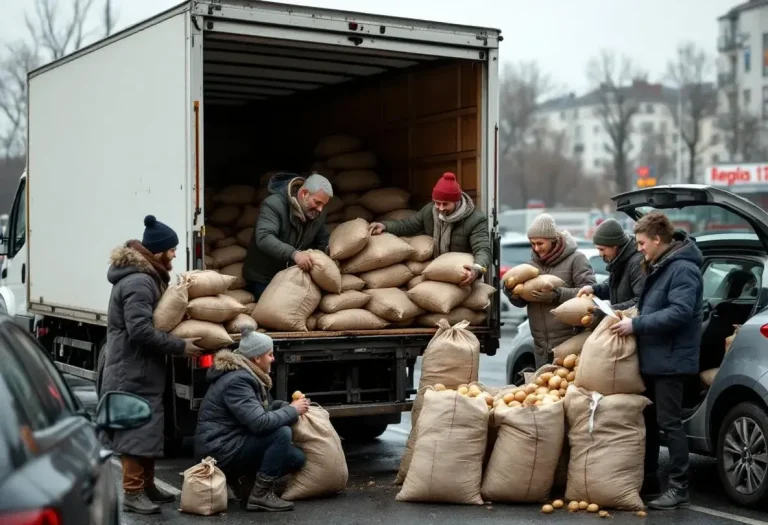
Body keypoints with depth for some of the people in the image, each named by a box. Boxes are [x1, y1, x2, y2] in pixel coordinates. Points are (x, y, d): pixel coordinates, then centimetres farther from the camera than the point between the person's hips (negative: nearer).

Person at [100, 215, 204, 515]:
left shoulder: (148, 277, 14)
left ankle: (147, 486, 24)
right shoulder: (138, 282, -20)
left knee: (148, 429, 15)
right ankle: (132, 494, -2)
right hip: (132, 373, -11)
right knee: (137, 430, -7)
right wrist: (181, 347, -21)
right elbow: (140, 330, -26)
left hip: (143, 371, 11)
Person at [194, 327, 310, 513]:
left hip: (231, 443, 10)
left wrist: (289, 406, -3)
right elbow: (260, 422, -30)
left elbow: (264, 407, 18)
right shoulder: (237, 381, -22)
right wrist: (292, 410, -16)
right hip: (219, 449, -10)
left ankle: (240, 477, 10)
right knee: (281, 433, -24)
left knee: (296, 458, 4)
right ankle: (261, 494, -16)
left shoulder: (247, 375, 9)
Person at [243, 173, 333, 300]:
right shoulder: (274, 204, -26)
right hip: (262, 277, -6)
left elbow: (323, 242, 8)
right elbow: (263, 238, -39)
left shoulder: (318, 214, -4)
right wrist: (293, 253, -51)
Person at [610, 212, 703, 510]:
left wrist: (637, 325, -24)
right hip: (651, 358, 10)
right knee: (648, 420, 16)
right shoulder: (659, 266, 14)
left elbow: (680, 312, -26)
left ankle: (679, 489, 0)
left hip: (669, 360, -10)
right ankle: (648, 478, 26)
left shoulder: (683, 269, -17)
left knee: (669, 423, -6)